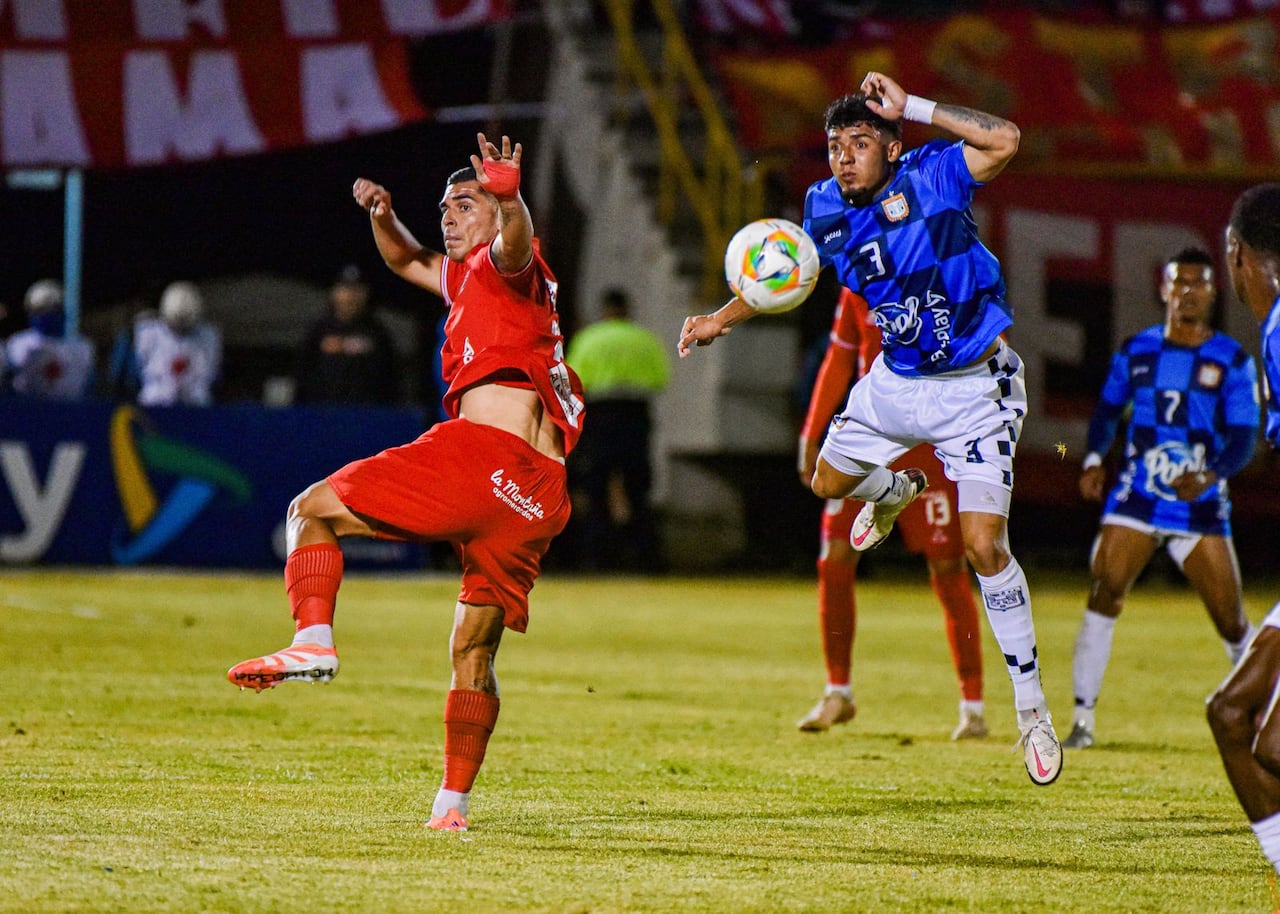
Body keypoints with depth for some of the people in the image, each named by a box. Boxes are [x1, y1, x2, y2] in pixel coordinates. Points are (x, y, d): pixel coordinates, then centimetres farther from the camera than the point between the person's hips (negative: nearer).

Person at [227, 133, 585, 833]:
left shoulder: (502, 268, 7)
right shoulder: (464, 278, 33)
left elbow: (514, 244, -19)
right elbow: (408, 262, 49)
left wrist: (508, 199, -41)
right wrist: (383, 217, 29)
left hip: (480, 447, -9)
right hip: (535, 492, 9)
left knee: (312, 510, 0)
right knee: (473, 651, 14)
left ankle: (314, 641, -19)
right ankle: (454, 802, 13)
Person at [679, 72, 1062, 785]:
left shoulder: (929, 177, -21)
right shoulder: (827, 208, -5)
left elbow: (1005, 141, -38)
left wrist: (911, 107, -35)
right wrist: (722, 319, 6)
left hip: (975, 388, -6)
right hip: (896, 380, 6)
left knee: (984, 544, -14)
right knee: (829, 481, 21)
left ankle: (1031, 704, -3)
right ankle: (899, 491, 58)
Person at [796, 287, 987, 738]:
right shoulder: (859, 286, 9)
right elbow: (839, 362, 17)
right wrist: (811, 436, 15)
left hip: (931, 443, -4)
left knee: (947, 568, -4)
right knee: (834, 559, -3)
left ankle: (973, 707, 7)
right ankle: (838, 693, 12)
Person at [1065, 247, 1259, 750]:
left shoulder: (1232, 360, 1)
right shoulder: (1137, 349, 8)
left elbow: (1243, 439, -3)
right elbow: (1109, 408, 20)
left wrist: (1209, 475, -21)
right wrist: (1094, 459, 3)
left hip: (1201, 504, -1)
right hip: (1136, 497, 1)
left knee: (1232, 620, -2)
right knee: (1103, 595, -15)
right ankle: (1083, 718, -10)